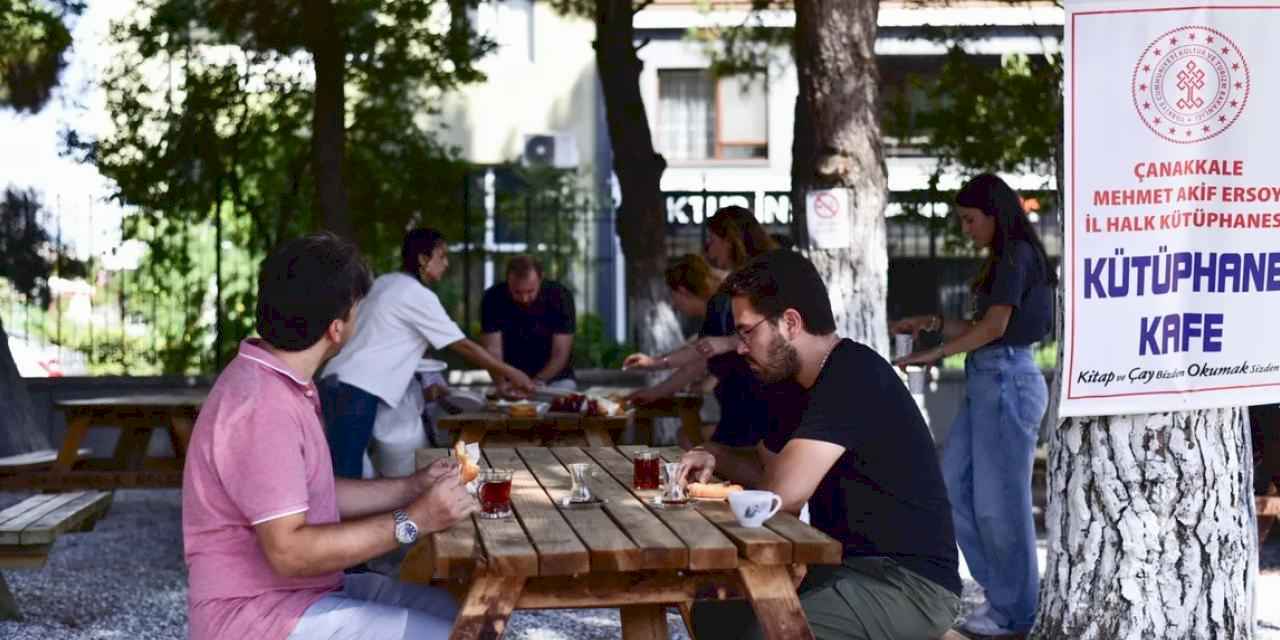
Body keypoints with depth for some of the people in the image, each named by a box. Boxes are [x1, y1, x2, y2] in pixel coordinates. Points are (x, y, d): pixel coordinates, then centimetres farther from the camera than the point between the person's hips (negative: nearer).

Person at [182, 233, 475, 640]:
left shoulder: (279, 384, 11)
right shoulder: (262, 407, -23)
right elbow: (290, 552, -27)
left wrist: (414, 488, 6)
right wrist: (412, 522, -21)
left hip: (302, 591, 10)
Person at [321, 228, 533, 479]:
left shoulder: (385, 283, 16)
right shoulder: (418, 295, -9)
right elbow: (463, 346, -6)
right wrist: (510, 373, 3)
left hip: (339, 383, 10)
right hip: (357, 392, -10)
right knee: (346, 478, -10)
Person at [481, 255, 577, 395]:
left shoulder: (560, 297, -17)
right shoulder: (493, 298, -13)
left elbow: (560, 353, -17)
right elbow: (493, 348, -15)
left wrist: (537, 382, -31)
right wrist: (501, 383, -33)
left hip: (555, 379, -1)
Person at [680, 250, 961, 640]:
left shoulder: (852, 377, -20)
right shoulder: (805, 383, 12)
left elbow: (782, 493, -26)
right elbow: (768, 462, 28)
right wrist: (716, 462, 8)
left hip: (910, 582, -10)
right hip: (850, 566, 10)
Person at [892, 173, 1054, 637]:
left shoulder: (1017, 255, -11)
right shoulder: (1003, 260, 18)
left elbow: (994, 326, -15)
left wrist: (936, 353, -8)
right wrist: (933, 323, 14)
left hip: (1007, 382, -10)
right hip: (986, 382, 10)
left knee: (1000, 500, -3)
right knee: (953, 489, 10)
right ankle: (1001, 589, 19)